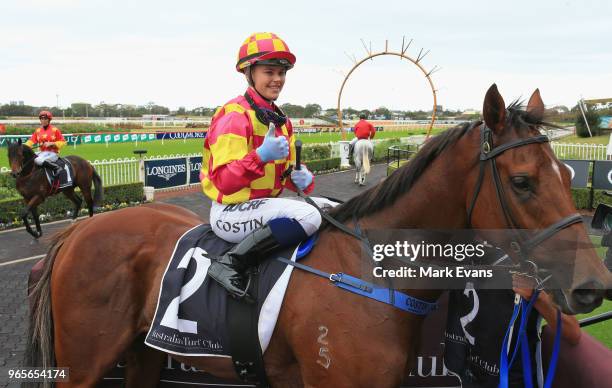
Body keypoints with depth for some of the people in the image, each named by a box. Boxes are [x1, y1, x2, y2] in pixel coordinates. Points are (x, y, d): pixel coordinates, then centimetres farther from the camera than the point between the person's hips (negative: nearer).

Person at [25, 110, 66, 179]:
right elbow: (31, 140, 7)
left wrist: (51, 143, -15)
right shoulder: (38, 130, 11)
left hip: (53, 153, -5)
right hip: (43, 153, 6)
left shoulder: (55, 129, -1)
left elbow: (62, 142, -1)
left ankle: (57, 168, -21)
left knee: (39, 161, -33)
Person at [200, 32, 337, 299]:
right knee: (308, 216, -31)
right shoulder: (234, 117, -16)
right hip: (231, 211, -9)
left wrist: (302, 179, -5)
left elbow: (288, 168, 19)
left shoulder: (280, 119, 12)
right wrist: (261, 155, -37)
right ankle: (230, 264, -24)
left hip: (266, 203, 9)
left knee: (333, 209, 9)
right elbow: (224, 181, -24)